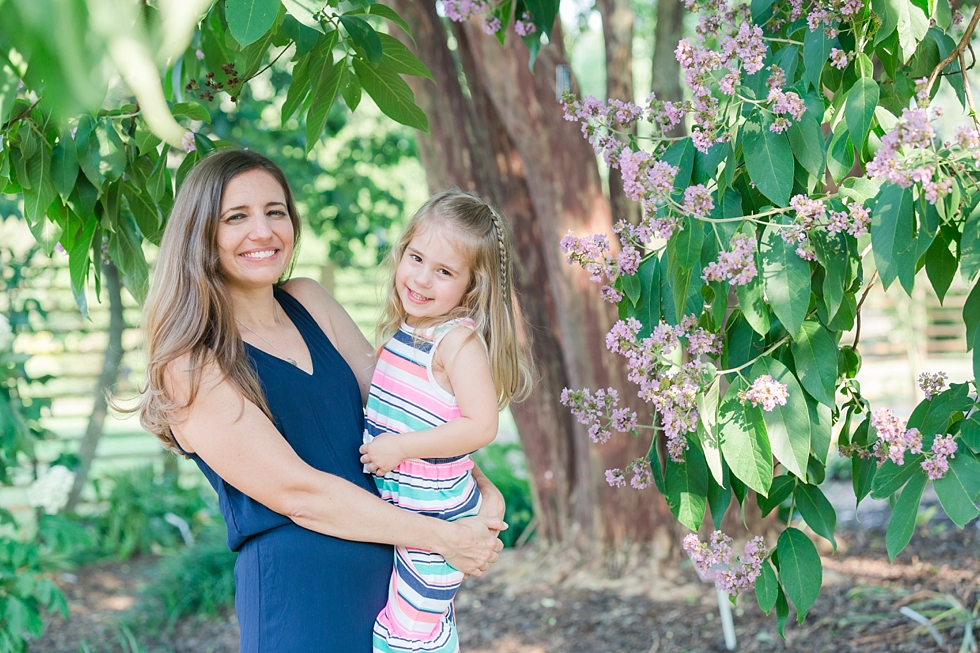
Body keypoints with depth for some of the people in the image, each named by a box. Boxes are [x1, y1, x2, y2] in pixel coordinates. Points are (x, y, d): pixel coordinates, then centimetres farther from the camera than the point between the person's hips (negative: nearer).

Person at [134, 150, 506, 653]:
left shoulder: (308, 301, 7)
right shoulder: (191, 368, -13)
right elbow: (298, 493, -17)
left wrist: (481, 487, -4)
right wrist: (443, 538, -16)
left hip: (387, 570, 6)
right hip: (296, 591, -6)